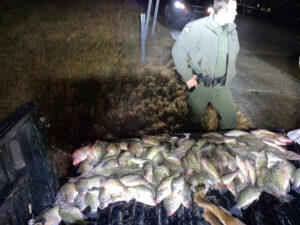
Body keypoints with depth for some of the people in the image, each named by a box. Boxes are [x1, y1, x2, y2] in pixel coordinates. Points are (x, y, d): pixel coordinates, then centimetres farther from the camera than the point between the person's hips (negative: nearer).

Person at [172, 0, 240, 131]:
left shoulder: (232, 29, 1)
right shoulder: (197, 27, -20)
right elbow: (178, 50, -15)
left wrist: (229, 76, 11)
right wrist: (187, 76, -16)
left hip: (222, 86, 5)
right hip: (200, 85, -5)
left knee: (231, 117, 12)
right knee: (195, 119, 13)